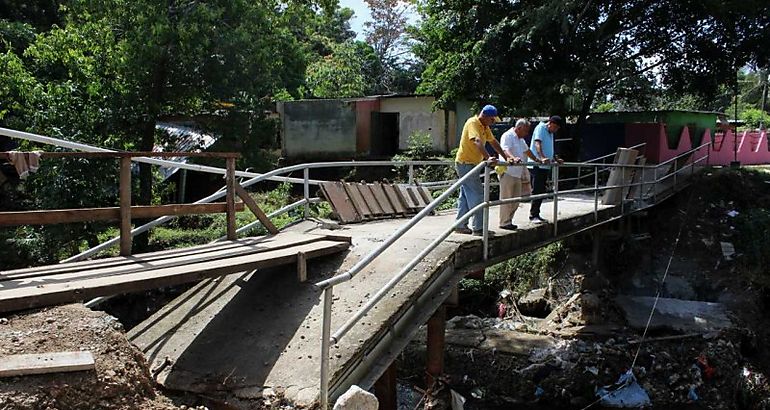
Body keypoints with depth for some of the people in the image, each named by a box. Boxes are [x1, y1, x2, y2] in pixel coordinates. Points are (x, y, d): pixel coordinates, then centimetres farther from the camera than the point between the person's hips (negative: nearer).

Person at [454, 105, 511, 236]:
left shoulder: (485, 127, 12)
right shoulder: (472, 123, -18)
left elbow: (494, 142, 20)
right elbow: (477, 142, -34)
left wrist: (506, 157, 18)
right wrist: (488, 158, -46)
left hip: (470, 164, 10)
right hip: (465, 163, -10)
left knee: (465, 195, 12)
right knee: (477, 195, -11)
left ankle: (460, 225, 16)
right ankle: (479, 228, -9)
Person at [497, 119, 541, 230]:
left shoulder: (521, 139, 21)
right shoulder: (507, 136, -10)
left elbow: (527, 151, 35)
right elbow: (506, 150, -28)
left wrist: (537, 160, 41)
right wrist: (513, 158, -46)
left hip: (517, 173, 10)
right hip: (507, 172, -9)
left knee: (516, 199, 9)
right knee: (506, 199, -5)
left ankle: (508, 221, 17)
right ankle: (504, 223, 0)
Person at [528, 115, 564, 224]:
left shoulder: (550, 133, 21)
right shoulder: (540, 128, -7)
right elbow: (537, 144, -22)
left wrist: (556, 159, 30)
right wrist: (542, 158, -35)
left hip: (545, 166, 9)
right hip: (537, 165, -9)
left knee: (541, 191, 9)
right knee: (537, 191, -10)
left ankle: (536, 214, 15)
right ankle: (533, 215, -7)